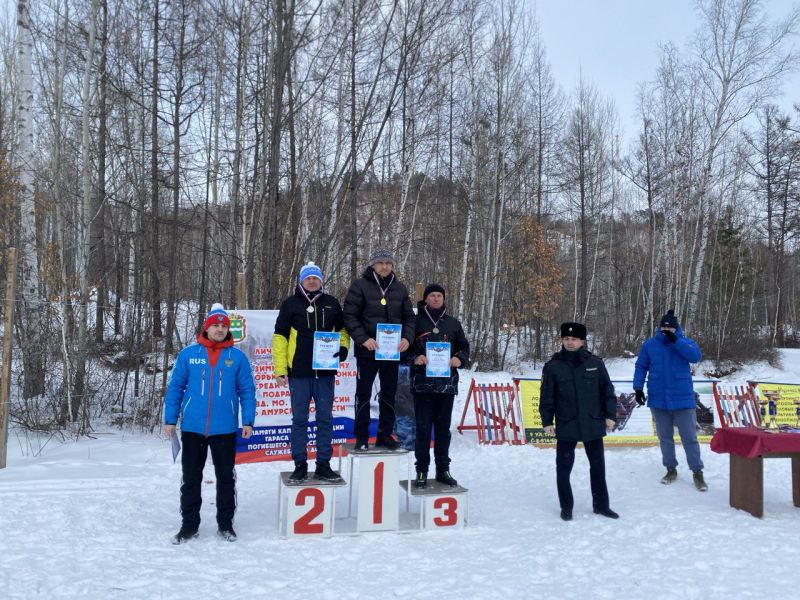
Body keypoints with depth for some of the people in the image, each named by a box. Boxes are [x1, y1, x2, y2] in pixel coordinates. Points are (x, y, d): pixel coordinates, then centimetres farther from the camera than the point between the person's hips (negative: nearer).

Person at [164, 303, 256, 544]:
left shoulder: (237, 357, 2)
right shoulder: (188, 354, 1)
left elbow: (247, 391, 3)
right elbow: (175, 388, 3)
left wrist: (248, 421, -5)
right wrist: (170, 420, -1)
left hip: (225, 429, 0)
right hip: (192, 428, 0)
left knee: (226, 478, 10)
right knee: (191, 478, 10)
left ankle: (225, 523, 23)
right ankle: (189, 524, 22)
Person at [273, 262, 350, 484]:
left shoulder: (331, 304, 9)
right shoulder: (291, 304, 2)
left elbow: (342, 329, 20)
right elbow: (280, 337, 1)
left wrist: (343, 347, -1)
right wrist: (280, 370, -5)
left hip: (325, 372, 2)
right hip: (299, 372, -2)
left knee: (325, 419, 6)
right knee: (299, 420, 5)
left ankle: (323, 465, 16)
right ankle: (300, 465, 15)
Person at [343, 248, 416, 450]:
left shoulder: (399, 288, 9)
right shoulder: (360, 286, -5)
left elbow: (409, 317, 12)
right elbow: (350, 316, -8)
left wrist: (407, 338, -5)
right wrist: (363, 339, -18)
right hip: (367, 350, -4)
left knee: (389, 394, 10)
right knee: (364, 394, 4)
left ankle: (385, 435, 22)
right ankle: (362, 437, 13)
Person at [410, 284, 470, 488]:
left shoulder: (453, 323, 12)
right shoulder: (416, 321, 2)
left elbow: (464, 347, 17)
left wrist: (460, 359, -4)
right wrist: (415, 358, -16)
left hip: (447, 383, 3)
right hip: (423, 382, -3)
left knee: (443, 427, 10)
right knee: (423, 427, -1)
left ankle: (443, 469, 20)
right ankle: (422, 470, 8)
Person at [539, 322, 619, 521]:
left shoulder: (595, 363, 1)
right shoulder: (552, 366, -3)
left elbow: (607, 391, 6)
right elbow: (546, 396, 0)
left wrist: (610, 415, 2)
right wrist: (547, 421, -2)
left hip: (593, 424, 2)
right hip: (566, 426, -1)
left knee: (598, 466, 13)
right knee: (563, 467, 5)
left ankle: (601, 504, 28)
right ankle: (566, 507, 19)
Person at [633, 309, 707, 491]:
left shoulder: (686, 342, -2)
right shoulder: (649, 344, 1)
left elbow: (696, 356, -21)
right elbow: (641, 367, 6)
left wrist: (675, 341, -24)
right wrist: (638, 387, -4)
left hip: (682, 399, -2)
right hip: (658, 399, 2)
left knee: (689, 437, 3)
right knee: (665, 437, 12)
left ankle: (697, 472, 13)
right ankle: (671, 469, 26)